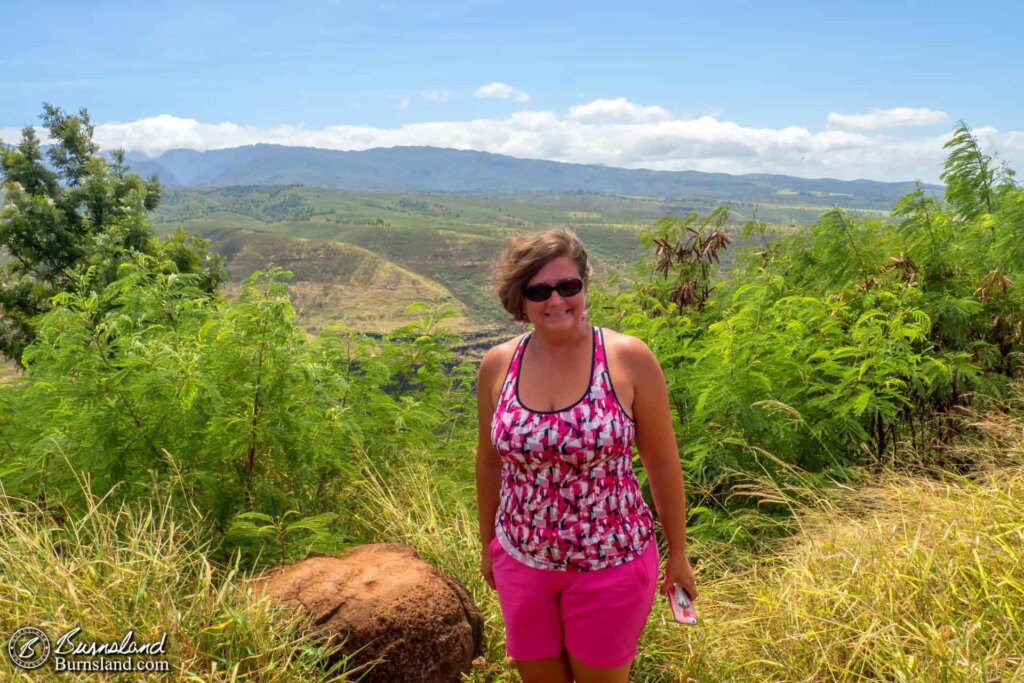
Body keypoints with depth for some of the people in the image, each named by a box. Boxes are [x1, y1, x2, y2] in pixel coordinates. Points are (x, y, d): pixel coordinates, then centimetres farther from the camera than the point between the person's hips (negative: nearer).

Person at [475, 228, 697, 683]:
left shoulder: (629, 359, -15)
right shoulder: (498, 364, -6)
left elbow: (662, 461, -6)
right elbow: (490, 461, 7)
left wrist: (678, 552, 0)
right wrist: (488, 543, 14)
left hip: (611, 563, -3)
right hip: (522, 561, 3)